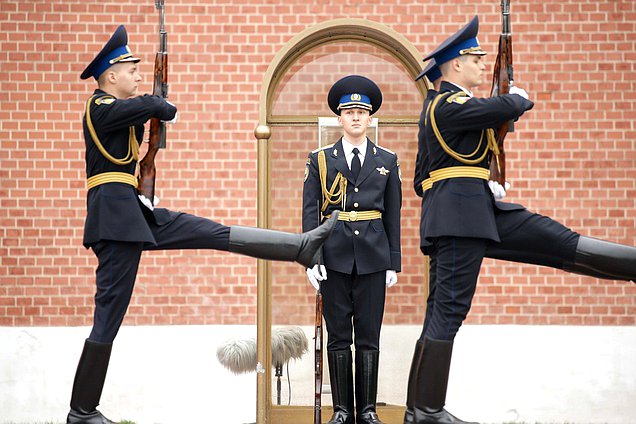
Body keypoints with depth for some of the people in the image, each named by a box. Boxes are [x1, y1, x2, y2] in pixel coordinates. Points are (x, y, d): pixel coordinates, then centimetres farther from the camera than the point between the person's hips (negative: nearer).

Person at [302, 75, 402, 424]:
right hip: (334, 257, -1)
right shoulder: (320, 160, 7)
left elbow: (394, 215, 9)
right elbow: (309, 212, 3)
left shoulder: (387, 160, 10)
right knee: (338, 336, 2)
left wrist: (394, 263, 4)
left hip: (373, 257, 1)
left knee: (369, 336, 3)